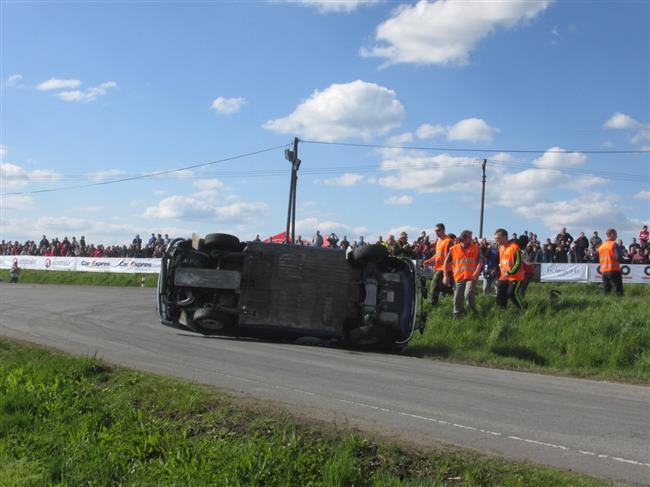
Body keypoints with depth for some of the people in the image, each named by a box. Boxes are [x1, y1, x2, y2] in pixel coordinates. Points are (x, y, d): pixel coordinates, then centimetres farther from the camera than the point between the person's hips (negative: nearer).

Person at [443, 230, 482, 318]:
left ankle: (473, 312, -1)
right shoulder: (453, 249, 2)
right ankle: (457, 316, 21)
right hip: (459, 278, 2)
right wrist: (446, 276, 3)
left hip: (471, 277, -1)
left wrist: (477, 272, -16)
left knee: (468, 294, -22)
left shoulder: (475, 248, 5)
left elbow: (480, 261, 1)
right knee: (457, 299, 5)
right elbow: (446, 262, 9)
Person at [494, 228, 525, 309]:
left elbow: (518, 263, -20)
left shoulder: (514, 247, -17)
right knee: (500, 296, 5)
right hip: (504, 277, 8)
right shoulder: (501, 248, 11)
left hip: (515, 277, -8)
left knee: (513, 294, -15)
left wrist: (510, 273, -25)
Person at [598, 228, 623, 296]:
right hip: (614, 270, -6)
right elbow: (618, 257, -17)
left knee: (606, 291, 10)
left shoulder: (601, 246, 14)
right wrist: (621, 251, 2)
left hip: (603, 271, 7)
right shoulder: (614, 244, -8)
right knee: (618, 291, -4)